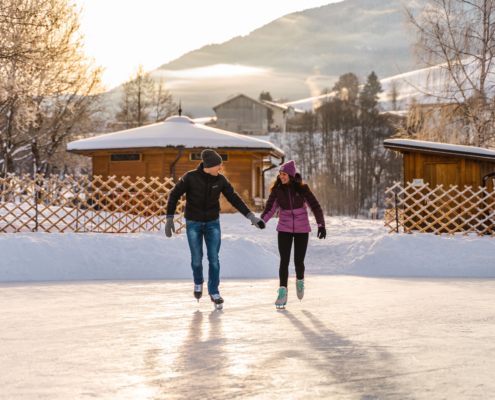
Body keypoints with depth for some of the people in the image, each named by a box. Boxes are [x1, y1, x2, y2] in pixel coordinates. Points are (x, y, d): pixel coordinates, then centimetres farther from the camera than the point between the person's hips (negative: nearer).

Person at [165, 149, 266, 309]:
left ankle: (214, 292, 10)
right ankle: (198, 282, 35)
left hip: (212, 223, 2)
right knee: (197, 258, 4)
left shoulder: (221, 179, -9)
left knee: (214, 258, -3)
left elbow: (235, 199, -6)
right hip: (193, 224, -2)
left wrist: (251, 216, -14)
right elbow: (174, 195, -11)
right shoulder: (190, 177, -18)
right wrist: (169, 219, -18)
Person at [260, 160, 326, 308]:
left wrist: (321, 225, -18)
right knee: (284, 261, -10)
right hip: (284, 229, 1)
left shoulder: (302, 188, -9)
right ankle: (283, 293, -3)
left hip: (302, 229, -1)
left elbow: (315, 206, -8)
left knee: (299, 262, 0)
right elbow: (270, 209, -11)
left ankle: (300, 281, 33)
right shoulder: (277, 189, -6)